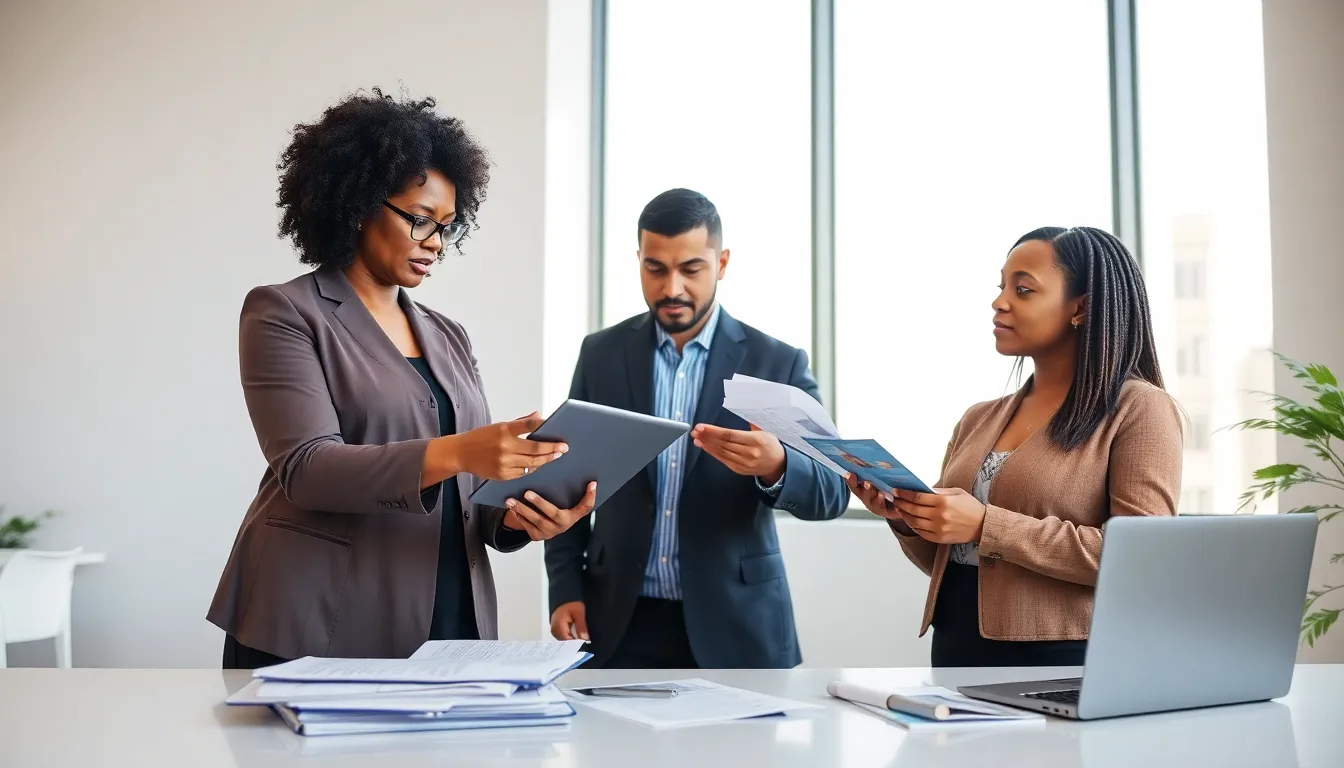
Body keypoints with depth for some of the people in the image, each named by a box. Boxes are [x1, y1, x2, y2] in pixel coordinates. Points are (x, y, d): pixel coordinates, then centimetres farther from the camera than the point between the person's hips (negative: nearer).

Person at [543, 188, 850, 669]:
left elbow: (833, 491, -8)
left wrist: (774, 466, -29)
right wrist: (566, 589, 0)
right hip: (622, 622, 2)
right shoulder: (602, 354, 4)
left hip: (734, 625, -1)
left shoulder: (777, 363, -3)